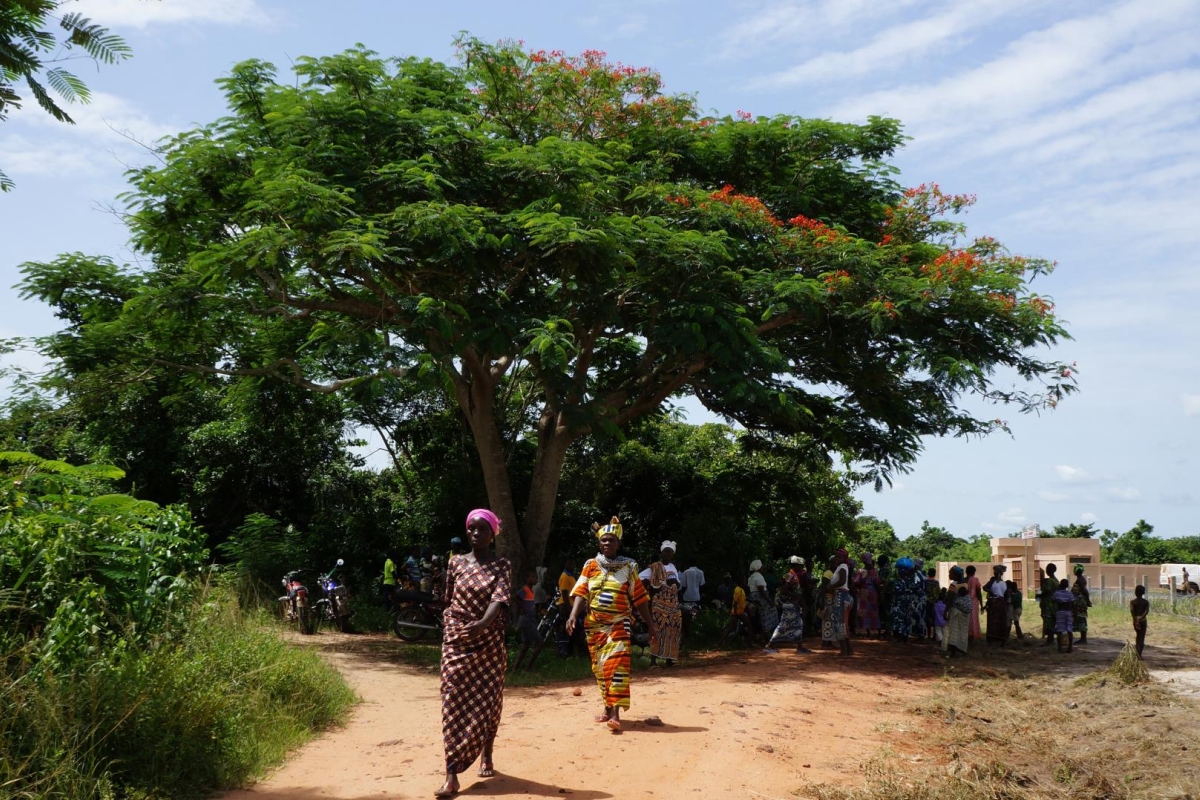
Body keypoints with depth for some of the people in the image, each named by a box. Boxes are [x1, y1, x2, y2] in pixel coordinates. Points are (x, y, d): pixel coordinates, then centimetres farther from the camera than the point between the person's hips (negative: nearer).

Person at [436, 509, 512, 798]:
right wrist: (450, 625, 9)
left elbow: (499, 598, -18)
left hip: (490, 641, -1)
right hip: (456, 641, 1)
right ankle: (451, 776, -9)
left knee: (489, 700, 7)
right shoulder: (456, 563, 4)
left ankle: (486, 756, 30)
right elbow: (448, 600, 13)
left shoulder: (502, 566, -2)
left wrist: (482, 623, -34)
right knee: (455, 703, -6)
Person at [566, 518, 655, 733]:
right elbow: (581, 593, -3)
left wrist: (650, 624, 4)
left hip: (619, 624, -3)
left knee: (617, 664, -15)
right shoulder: (590, 566, 6)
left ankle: (615, 712, -20)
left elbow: (639, 598, 5)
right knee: (600, 667, 9)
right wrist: (573, 615, -19)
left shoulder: (628, 567, 2)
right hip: (594, 625, 3)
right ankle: (608, 707, 22)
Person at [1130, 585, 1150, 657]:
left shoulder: (1132, 602, -1)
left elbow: (1131, 611, -17)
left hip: (1135, 621, 2)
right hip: (1143, 621, -2)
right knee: (1142, 638, -1)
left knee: (1138, 636, 21)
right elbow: (1147, 611, -18)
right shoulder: (1146, 602, -1)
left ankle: (1138, 653, 25)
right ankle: (1139, 654, -18)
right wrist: (1141, 618, -23)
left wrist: (1136, 620, -23)